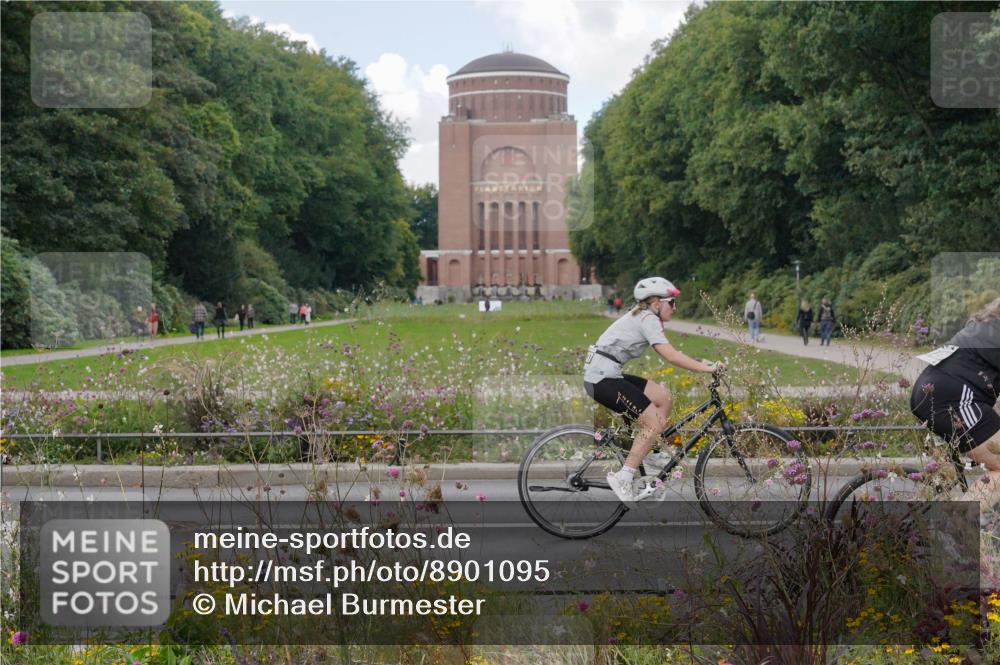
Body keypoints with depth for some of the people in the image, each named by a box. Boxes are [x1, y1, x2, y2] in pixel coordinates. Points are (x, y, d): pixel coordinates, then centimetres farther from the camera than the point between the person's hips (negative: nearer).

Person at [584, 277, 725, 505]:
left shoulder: (642, 316, 18)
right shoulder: (648, 319, -11)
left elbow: (667, 354, 19)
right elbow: (671, 356, -20)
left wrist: (701, 364, 11)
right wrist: (706, 368, -16)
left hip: (606, 375, 10)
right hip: (603, 378, -10)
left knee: (664, 397, 12)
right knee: (656, 423, -10)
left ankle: (644, 453, 18)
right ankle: (623, 477, -8)